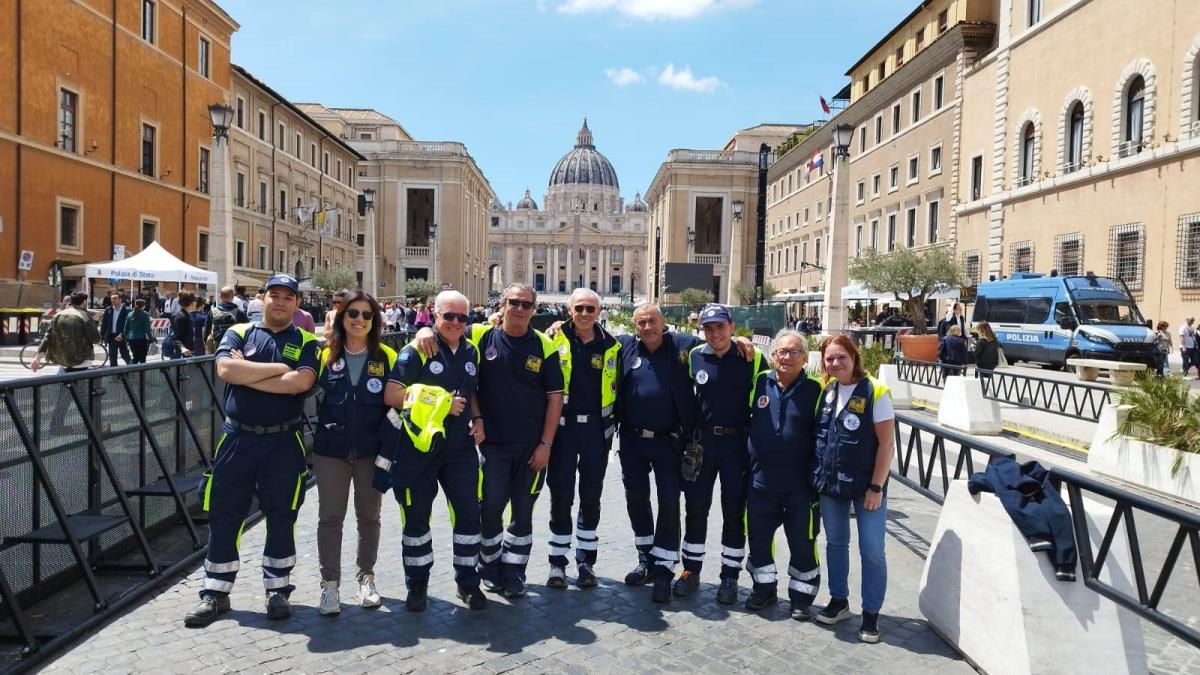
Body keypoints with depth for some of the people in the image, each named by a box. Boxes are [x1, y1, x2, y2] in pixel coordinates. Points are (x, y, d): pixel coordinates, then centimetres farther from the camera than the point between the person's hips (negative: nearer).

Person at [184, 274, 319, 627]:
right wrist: (278, 367, -13)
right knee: (224, 517, 7)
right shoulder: (239, 333, 6)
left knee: (282, 519, 7)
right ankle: (215, 593, 20)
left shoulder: (305, 341, 2)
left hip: (283, 443, -1)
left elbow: (301, 381, -18)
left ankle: (278, 591, 22)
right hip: (237, 438, 1)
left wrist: (246, 375, -12)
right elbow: (225, 369, -14)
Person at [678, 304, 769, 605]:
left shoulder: (753, 358, -3)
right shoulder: (693, 357, 2)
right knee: (696, 507, 7)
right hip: (702, 441, 2)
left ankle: (730, 576, 18)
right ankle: (691, 571, 21)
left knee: (734, 511, 6)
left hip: (737, 442, -2)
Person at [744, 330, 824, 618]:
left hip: (800, 485, -2)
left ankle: (802, 597, 25)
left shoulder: (814, 390, -6)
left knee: (803, 542, 8)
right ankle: (764, 588, 32)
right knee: (758, 538, 13)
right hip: (760, 481, 3)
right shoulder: (759, 383, 1)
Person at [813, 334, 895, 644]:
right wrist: (818, 476, 5)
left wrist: (876, 487, -14)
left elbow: (885, 443, -11)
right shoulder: (824, 391, 2)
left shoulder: (875, 392, -12)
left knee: (872, 550, 1)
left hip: (866, 485, -4)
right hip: (830, 482, 5)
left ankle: (871, 614, 16)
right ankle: (838, 600, 32)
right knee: (835, 542, 15)